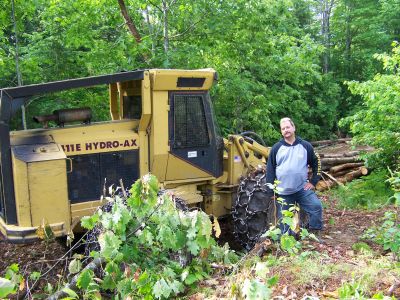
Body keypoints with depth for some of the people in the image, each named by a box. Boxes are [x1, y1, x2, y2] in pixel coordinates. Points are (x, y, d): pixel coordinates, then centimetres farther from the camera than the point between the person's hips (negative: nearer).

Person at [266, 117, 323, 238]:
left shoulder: (305, 146, 1)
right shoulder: (276, 148, 1)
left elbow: (316, 163, 11)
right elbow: (270, 170, 3)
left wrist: (313, 182, 3)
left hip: (303, 189, 0)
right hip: (283, 192, 0)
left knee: (316, 206, -15)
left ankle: (314, 234, 3)